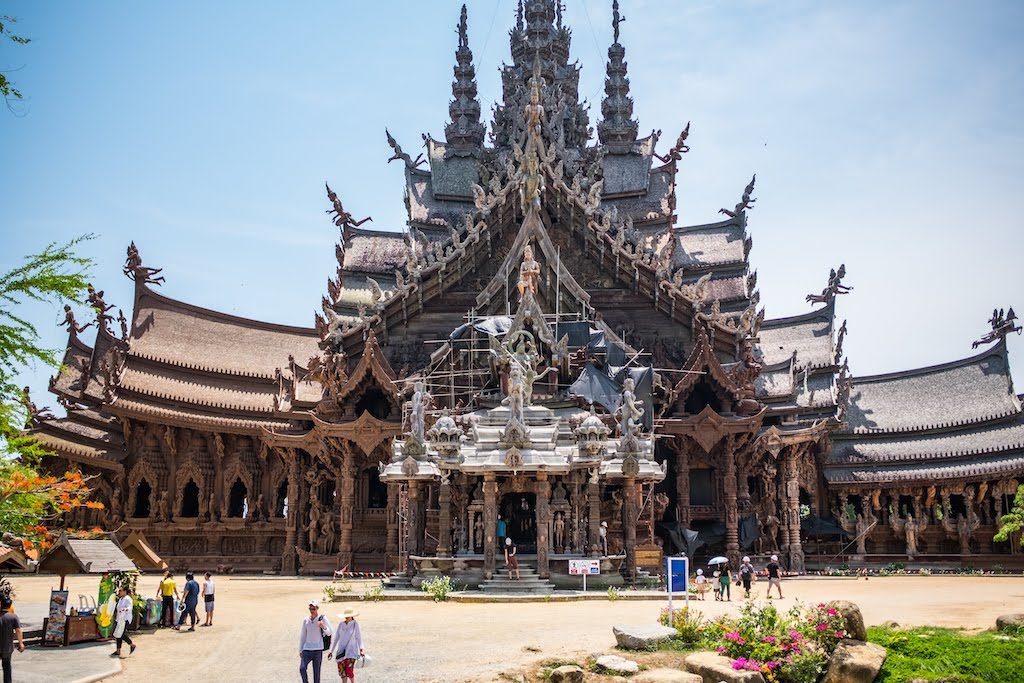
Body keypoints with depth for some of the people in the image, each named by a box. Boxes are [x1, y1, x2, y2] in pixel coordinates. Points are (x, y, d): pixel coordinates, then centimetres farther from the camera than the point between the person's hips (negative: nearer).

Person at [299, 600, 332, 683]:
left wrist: (323, 627, -24)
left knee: (316, 671, 1)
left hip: (318, 649, -2)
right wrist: (300, 650, 14)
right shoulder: (306, 620, 8)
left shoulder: (322, 618, -1)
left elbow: (329, 633, -4)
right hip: (307, 649, 2)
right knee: (302, 668, -14)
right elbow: (302, 636, 15)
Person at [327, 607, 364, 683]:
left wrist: (361, 648, -15)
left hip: (351, 651, -4)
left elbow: (359, 637, -3)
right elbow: (336, 638, 9)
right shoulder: (341, 624, 3)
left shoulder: (355, 624, -6)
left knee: (349, 670, -15)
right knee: (342, 671, 4)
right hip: (341, 650, 4)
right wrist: (331, 650, 10)